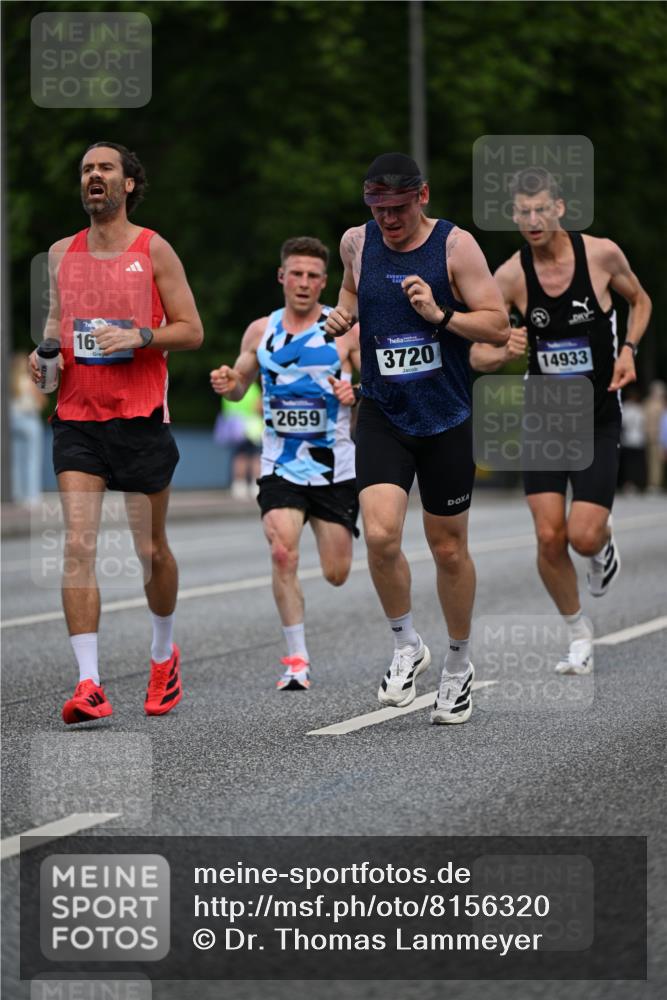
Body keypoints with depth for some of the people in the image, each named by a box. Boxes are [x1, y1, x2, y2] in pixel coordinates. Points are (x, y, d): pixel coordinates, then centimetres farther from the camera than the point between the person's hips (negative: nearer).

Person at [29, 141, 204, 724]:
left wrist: (139, 336, -18)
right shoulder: (61, 254, 10)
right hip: (77, 419, 2)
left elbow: (191, 331, -1)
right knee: (78, 546, -12)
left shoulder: (154, 250, -1)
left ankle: (164, 654, 36)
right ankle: (89, 684, -16)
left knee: (151, 550, 9)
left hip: (141, 417, -2)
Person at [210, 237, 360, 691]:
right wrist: (227, 384, -6)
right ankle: (297, 660, -11)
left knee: (336, 574, 4)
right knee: (283, 554, -19)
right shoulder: (261, 331, 6)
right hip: (280, 466, 1)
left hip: (335, 467, -1)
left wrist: (356, 394, -22)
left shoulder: (346, 330, -3)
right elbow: (240, 384, 17)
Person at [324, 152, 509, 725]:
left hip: (446, 418, -2)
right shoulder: (357, 243, 2)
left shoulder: (456, 245, -9)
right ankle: (407, 646, 6)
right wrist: (344, 313, 4)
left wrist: (440, 314, -23)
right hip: (382, 414, 2)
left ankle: (459, 666, 29)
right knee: (380, 534, -18)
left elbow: (499, 328, -9)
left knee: (449, 549, 9)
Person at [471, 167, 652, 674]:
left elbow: (640, 300, 10)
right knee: (549, 538, -6)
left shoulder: (602, 253, -10)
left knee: (584, 537, -12)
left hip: (598, 421, -1)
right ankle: (579, 633, 16)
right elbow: (477, 355, -4)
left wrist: (629, 348, -6)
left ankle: (605, 544, 26)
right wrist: (504, 352, -26)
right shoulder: (511, 275, -8)